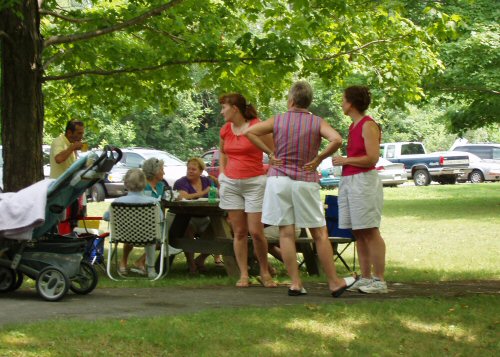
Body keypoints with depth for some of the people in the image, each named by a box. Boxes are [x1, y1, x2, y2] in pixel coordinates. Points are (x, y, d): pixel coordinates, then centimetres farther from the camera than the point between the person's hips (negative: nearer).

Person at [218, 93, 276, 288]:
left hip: (254, 183, -5)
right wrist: (222, 173, 16)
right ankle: (243, 274, 9)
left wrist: (269, 173, -8)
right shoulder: (225, 130, 8)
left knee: (256, 231, -8)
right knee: (239, 232, 4)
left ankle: (265, 272, 10)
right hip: (230, 184, 5)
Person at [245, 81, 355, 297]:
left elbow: (249, 132, -3)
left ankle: (295, 283, 0)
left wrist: (269, 152, 1)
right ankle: (334, 283, 8)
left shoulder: (278, 121, 0)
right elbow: (336, 140, -20)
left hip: (279, 179, 1)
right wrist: (318, 159, -7)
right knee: (319, 234, 4)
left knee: (286, 233, 3)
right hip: (305, 181, -1)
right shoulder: (317, 123, -4)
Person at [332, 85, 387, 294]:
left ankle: (379, 280, -6)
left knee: (370, 233, -8)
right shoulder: (353, 126, 15)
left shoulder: (368, 125, -11)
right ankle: (365, 278, 14)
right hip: (349, 181, 9)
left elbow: (372, 158, -17)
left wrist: (345, 160, -11)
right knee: (358, 234, 9)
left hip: (364, 181, -9)